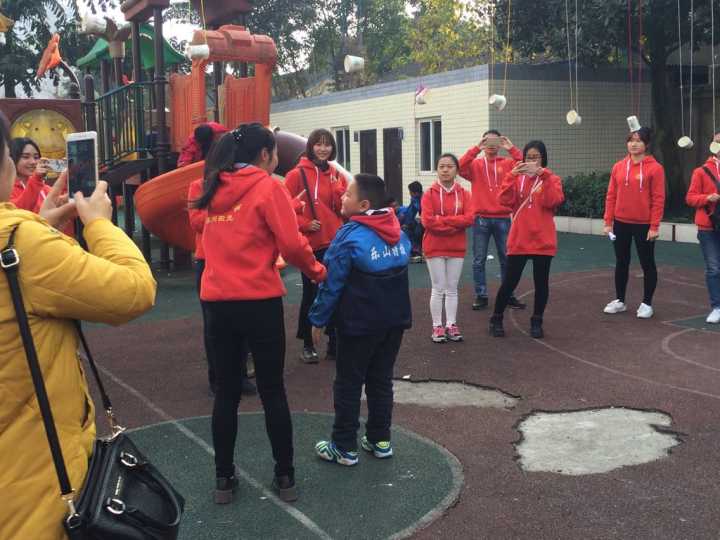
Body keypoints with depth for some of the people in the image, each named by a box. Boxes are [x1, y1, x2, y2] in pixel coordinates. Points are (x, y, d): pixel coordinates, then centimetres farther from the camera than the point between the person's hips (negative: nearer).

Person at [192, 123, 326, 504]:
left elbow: (222, 240, 15)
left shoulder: (214, 189, 10)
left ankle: (223, 479, 19)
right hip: (259, 301, -4)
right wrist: (318, 272, 4)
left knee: (226, 391, 13)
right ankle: (285, 477, 16)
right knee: (272, 390, 7)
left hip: (217, 300, 5)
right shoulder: (268, 186, -7)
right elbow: (291, 244, -12)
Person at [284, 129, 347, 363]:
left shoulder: (337, 175, 9)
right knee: (310, 293, 5)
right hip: (310, 244, -4)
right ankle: (307, 344, 18)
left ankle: (334, 342, 19)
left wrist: (337, 187, -9)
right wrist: (304, 224, -18)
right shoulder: (297, 174, -5)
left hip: (335, 243, 4)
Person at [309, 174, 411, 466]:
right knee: (381, 380, 16)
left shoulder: (350, 236, -18)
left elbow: (332, 283, -15)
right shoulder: (399, 232, 4)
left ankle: (344, 447, 12)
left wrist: (318, 319, -5)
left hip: (359, 322, -7)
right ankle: (380, 440, 23)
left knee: (348, 384, 5)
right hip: (395, 319, 7)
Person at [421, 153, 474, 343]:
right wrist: (454, 225, -13)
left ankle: (451, 325, 17)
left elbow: (469, 218, -10)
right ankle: (437, 326, 9)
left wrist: (442, 219, -16)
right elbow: (427, 221, -14)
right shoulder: (430, 194, -4)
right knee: (438, 289, 2)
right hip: (435, 248, -2)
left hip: (457, 248, 2)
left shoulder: (463, 194, 3)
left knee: (452, 289, 9)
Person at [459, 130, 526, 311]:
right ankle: (481, 295, 12)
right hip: (481, 218, -1)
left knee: (507, 258, 6)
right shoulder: (475, 164, 6)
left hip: (503, 218, 1)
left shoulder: (507, 164, 8)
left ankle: (508, 295, 16)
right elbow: (461, 168, -14)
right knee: (479, 260, 3)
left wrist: (512, 149, -14)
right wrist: (476, 149, -18)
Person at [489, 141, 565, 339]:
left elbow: (553, 201, -16)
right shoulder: (517, 178, 7)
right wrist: (511, 175, -18)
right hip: (519, 240, 0)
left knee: (541, 282, 7)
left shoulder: (551, 179, 3)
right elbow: (505, 200, -9)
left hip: (543, 241, 0)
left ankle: (537, 322, 21)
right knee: (510, 282, 3)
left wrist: (543, 175, -22)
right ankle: (496, 319, 16)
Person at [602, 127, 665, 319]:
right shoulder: (618, 167, 4)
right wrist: (608, 222, 2)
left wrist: (654, 226, -13)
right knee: (621, 263, 12)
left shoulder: (655, 168, -8)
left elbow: (658, 199, -9)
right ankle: (620, 300, 24)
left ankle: (647, 303, 16)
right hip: (621, 223, 4)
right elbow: (611, 196, 7)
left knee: (647, 264, 6)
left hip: (644, 225, -4)